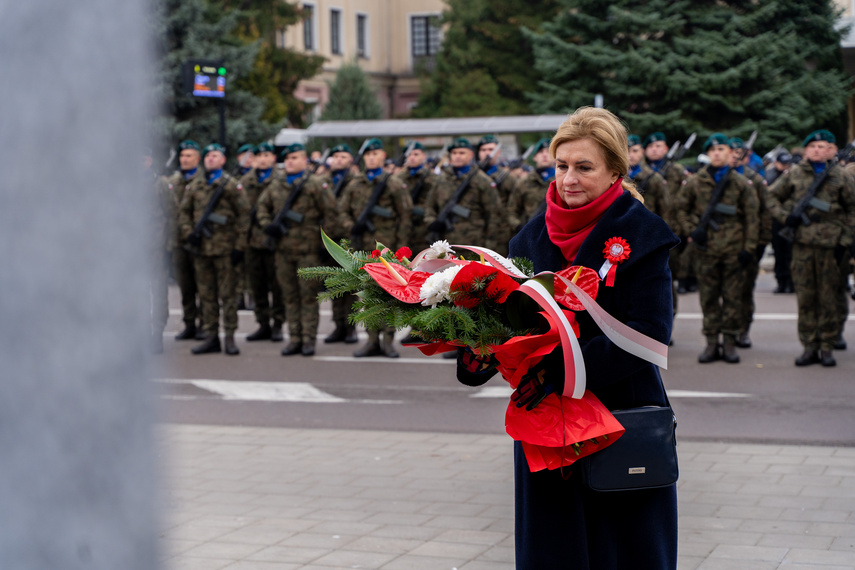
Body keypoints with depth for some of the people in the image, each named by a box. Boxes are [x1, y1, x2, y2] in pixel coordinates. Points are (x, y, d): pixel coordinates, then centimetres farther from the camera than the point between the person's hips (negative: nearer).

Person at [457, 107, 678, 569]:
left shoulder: (641, 235, -7)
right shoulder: (533, 236, 8)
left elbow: (647, 335, -15)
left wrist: (556, 372, -23)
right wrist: (480, 353, -13)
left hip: (620, 417, -4)